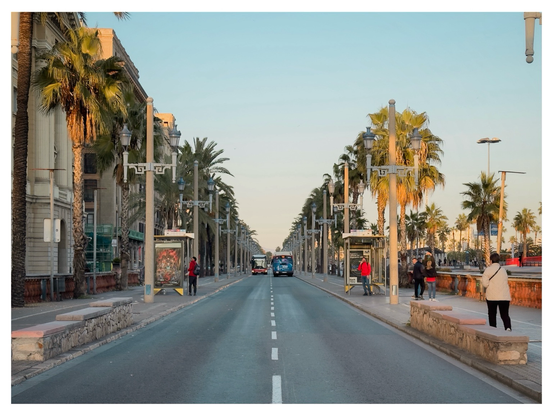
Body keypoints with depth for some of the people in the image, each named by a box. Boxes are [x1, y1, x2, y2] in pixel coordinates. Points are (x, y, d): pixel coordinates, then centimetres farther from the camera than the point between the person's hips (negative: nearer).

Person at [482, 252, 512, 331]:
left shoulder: (488, 270, -4)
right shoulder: (503, 270, 10)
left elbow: (485, 284, -8)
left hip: (492, 296, -3)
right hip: (504, 296, 3)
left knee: (492, 314, 10)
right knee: (505, 314, 4)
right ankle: (508, 327, -20)